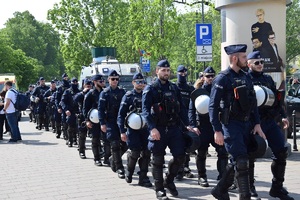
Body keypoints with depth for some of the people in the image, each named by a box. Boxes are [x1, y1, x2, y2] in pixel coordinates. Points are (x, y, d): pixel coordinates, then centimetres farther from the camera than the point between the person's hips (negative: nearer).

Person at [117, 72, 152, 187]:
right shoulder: (128, 96, 0)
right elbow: (121, 115, -2)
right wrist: (122, 131, -9)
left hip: (145, 129, 4)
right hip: (133, 129, -4)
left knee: (146, 153, -1)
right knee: (135, 152, -6)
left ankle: (143, 177, 10)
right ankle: (129, 173, 20)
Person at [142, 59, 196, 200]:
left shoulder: (174, 88, 13)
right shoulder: (150, 89, -3)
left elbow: (181, 108, 14)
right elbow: (146, 110, -13)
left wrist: (187, 125, 5)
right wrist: (152, 128, -25)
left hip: (174, 128, 4)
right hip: (158, 130, -4)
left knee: (180, 156, 1)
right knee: (158, 160, 3)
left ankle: (169, 181, 25)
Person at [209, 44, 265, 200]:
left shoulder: (245, 77, 13)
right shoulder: (222, 79, -10)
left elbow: (253, 103, 18)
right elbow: (213, 106, -13)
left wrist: (257, 124, 10)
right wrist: (217, 130, -18)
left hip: (246, 124, 8)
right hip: (231, 125, -8)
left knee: (236, 162, 13)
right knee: (241, 162, -10)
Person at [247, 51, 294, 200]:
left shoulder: (268, 79, 16)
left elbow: (277, 98, 20)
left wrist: (282, 116, 13)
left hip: (270, 121, 6)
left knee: (281, 151, 0)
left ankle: (277, 187, 12)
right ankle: (249, 186, 21)